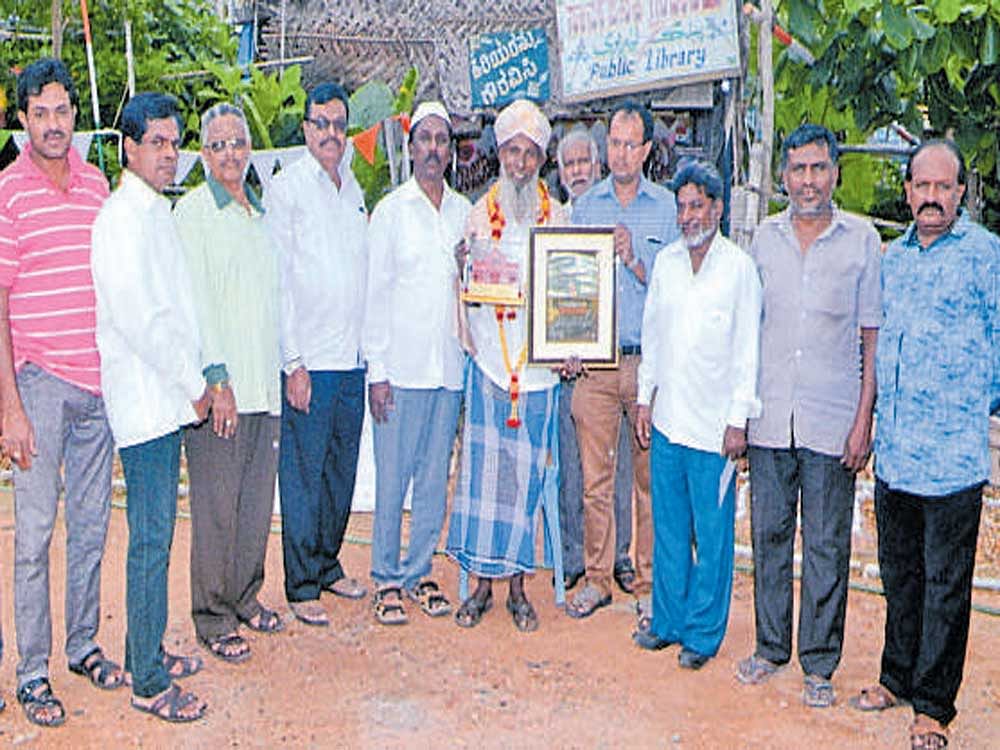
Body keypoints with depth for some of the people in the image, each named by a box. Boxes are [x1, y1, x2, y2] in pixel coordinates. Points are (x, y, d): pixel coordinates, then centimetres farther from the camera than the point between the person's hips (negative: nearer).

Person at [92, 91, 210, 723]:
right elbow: (139, 320, -20)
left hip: (166, 398, 9)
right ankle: (149, 684, 5)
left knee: (154, 534, 16)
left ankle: (147, 652, 29)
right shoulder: (123, 217, -14)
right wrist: (194, 386, -12)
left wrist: (195, 381, 13)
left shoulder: (158, 212, 16)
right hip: (147, 400, -9)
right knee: (152, 540, -4)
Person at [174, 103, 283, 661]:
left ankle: (246, 598, 27)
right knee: (216, 504, -1)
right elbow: (196, 301, -10)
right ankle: (214, 619, 10)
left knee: (258, 500, 12)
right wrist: (217, 379, -16)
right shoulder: (193, 211, -3)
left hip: (266, 384, 6)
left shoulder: (263, 212, 17)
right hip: (219, 387, -6)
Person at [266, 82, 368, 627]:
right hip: (309, 357, -6)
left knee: (342, 469, 13)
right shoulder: (286, 188, -6)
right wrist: (294, 362, -14)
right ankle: (302, 586, 10)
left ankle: (328, 566, 27)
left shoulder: (353, 189, 14)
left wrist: (369, 345, 12)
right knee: (303, 473, 0)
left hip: (353, 357, 6)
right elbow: (278, 280, -10)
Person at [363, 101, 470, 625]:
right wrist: (377, 370, -7)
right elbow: (376, 293, -2)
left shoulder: (464, 211, 10)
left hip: (450, 365, 3)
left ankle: (419, 572, 21)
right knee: (392, 476, 0)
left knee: (436, 476, 8)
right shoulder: (391, 210, 1)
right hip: (402, 365, -3)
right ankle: (386, 578, 13)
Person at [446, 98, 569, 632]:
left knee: (527, 471, 3)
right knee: (483, 465, 0)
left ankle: (517, 586, 14)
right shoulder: (480, 213, 7)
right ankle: (482, 583, 12)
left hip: (539, 362, 0)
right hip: (488, 360, 0)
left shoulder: (556, 216, 7)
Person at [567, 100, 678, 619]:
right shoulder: (584, 205, 11)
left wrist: (635, 261, -14)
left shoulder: (669, 208, 5)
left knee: (651, 474, 3)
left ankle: (649, 581, 15)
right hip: (594, 361, 1)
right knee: (595, 476, 4)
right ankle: (597, 579, 16)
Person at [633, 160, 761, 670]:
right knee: (668, 527, 13)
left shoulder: (739, 268, -6)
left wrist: (738, 420, -8)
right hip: (667, 418, 5)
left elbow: (748, 350, -5)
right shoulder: (666, 262, 8)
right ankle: (668, 620, 27)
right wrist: (645, 398, 13)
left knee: (711, 534, 4)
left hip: (714, 424, -4)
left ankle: (703, 633, 16)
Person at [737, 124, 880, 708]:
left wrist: (865, 419, -6)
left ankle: (820, 664, 17)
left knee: (827, 545, 4)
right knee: (769, 534, 11)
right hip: (770, 419, 3)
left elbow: (873, 338, 0)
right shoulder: (765, 237, 8)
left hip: (832, 422, -3)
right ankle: (771, 648, 26)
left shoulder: (862, 240, 0)